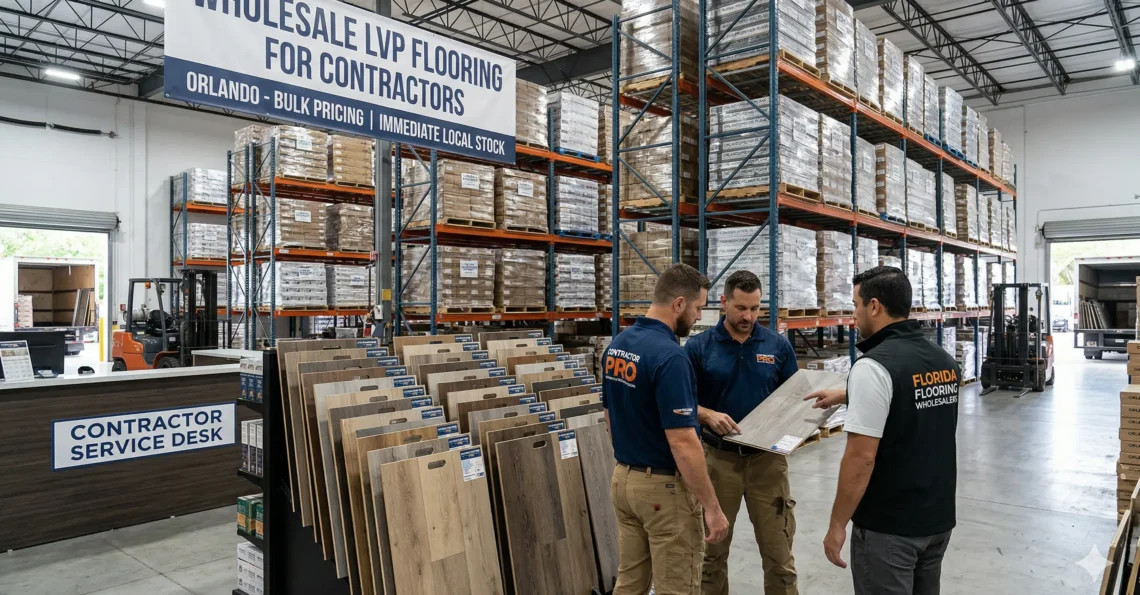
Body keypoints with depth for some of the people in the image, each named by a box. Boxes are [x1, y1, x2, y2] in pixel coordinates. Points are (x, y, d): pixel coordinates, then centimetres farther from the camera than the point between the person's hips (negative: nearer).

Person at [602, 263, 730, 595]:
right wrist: (712, 505, -17)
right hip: (665, 486, -8)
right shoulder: (669, 356, -24)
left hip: (623, 479, 8)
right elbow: (682, 443, -26)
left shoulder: (617, 345, 4)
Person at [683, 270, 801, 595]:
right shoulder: (698, 346, -4)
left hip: (767, 457, 1)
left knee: (778, 551, 7)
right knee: (712, 549, 13)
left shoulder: (778, 345, 1)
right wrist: (708, 415, -20)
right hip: (718, 458, 0)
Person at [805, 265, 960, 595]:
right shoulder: (944, 360, 3)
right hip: (938, 517, 8)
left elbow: (861, 458, -22)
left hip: (888, 526, -8)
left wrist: (837, 525, -13)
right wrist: (846, 396, 32)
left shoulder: (874, 365, -22)